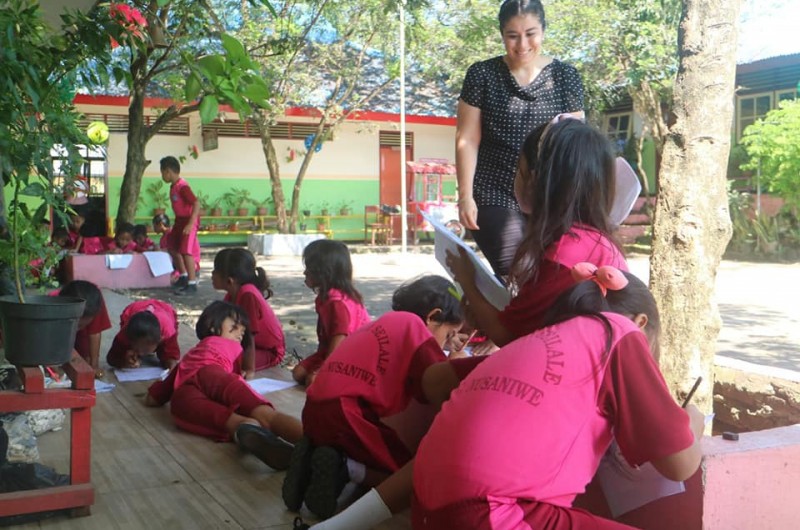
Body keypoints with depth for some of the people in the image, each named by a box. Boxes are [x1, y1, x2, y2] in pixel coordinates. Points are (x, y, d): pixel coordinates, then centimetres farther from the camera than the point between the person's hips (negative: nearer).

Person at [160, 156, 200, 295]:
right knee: (172, 247, 18)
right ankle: (184, 276, 30)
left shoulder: (182, 187, -22)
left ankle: (192, 284, -10)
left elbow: (196, 203, -29)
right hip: (180, 220, 11)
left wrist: (190, 224, -34)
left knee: (185, 251, -14)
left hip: (189, 220, -10)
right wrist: (178, 222, 19)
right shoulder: (173, 186, 8)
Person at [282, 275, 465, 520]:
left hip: (315, 413, 9)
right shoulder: (413, 324, 1)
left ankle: (313, 458, 7)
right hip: (347, 417, -9)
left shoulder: (382, 324, 25)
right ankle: (344, 468, -14)